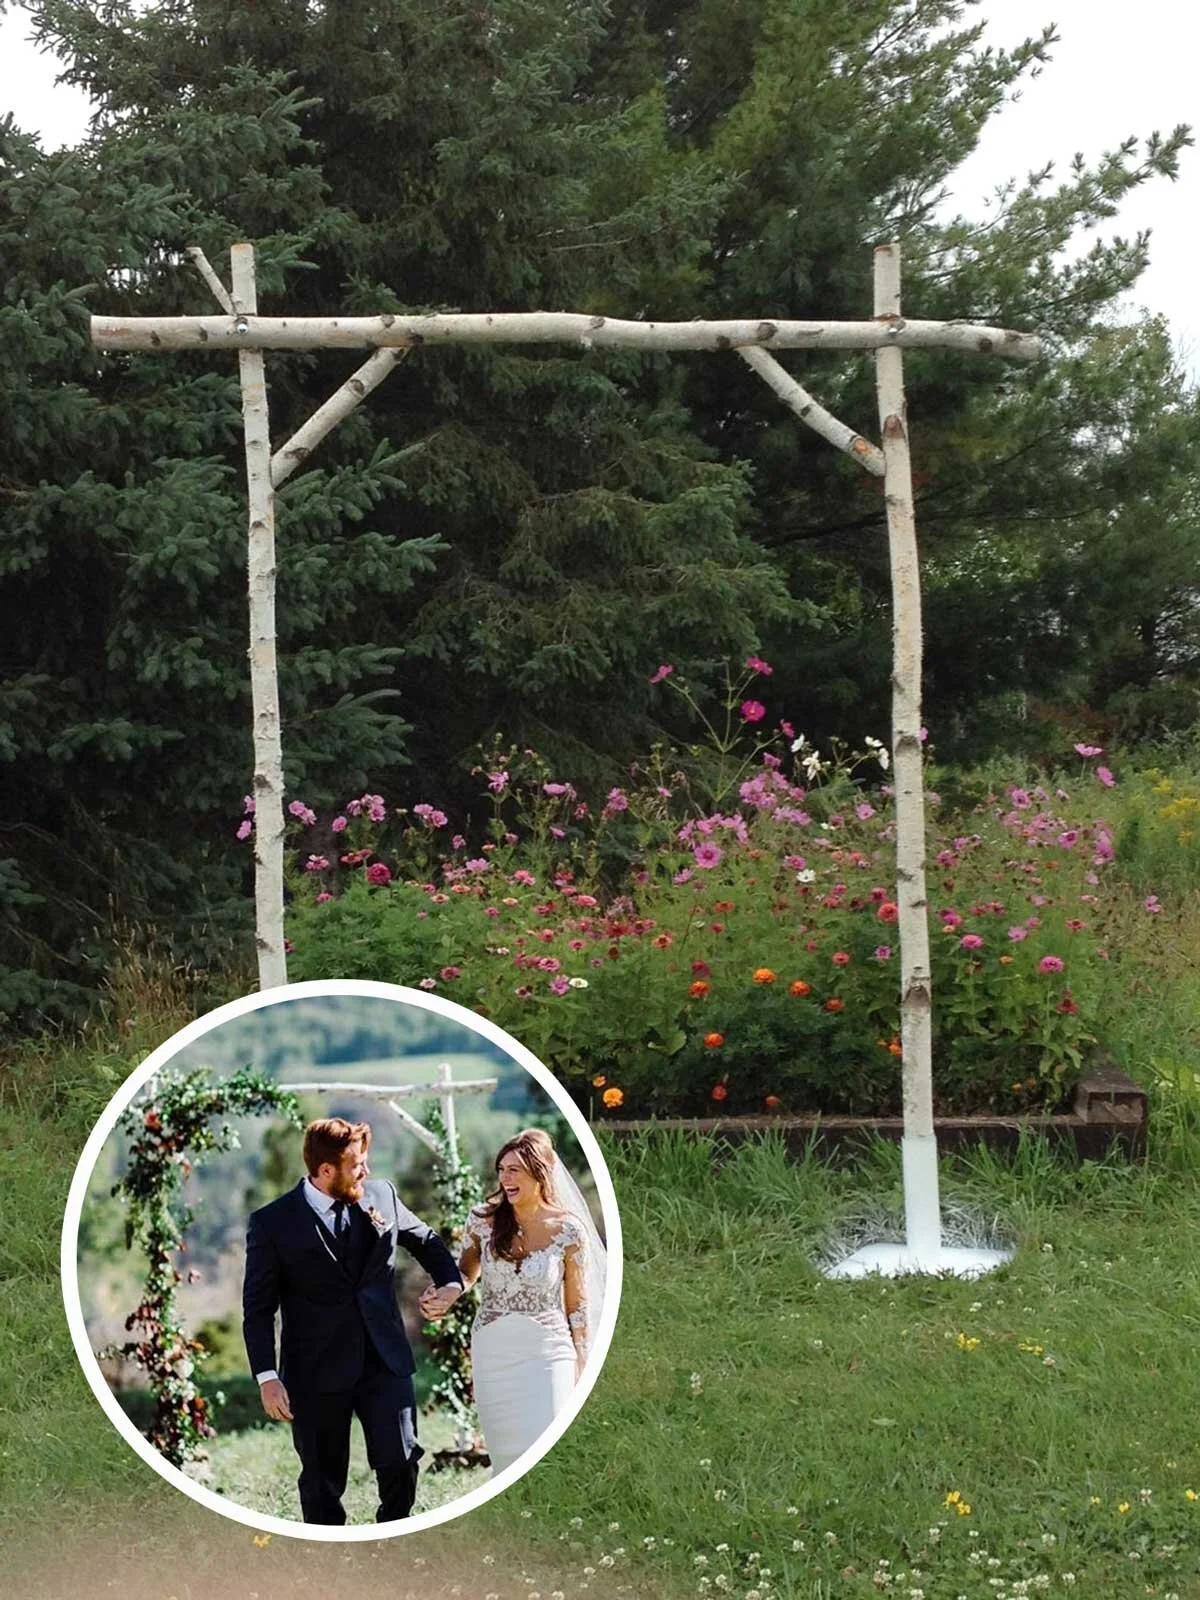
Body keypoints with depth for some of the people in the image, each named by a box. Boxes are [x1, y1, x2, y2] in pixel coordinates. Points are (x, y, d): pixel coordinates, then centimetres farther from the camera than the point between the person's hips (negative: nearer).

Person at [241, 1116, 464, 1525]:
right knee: (323, 1481, 7)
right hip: (317, 1372, -3)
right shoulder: (273, 1223, -7)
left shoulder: (382, 1196, 4)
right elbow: (258, 1308, -5)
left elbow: (426, 1240, 22)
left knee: (400, 1461, -4)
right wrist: (267, 1378, -11)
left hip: (385, 1360, 3)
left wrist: (450, 1281, 5)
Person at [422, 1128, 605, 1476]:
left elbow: (578, 1306, 1)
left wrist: (581, 1374, 3)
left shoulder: (569, 1229, -7)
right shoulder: (483, 1220, -2)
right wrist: (442, 1296, -6)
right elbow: (466, 1271, 16)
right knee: (506, 1452, 7)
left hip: (546, 1355, -2)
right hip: (492, 1353, 2)